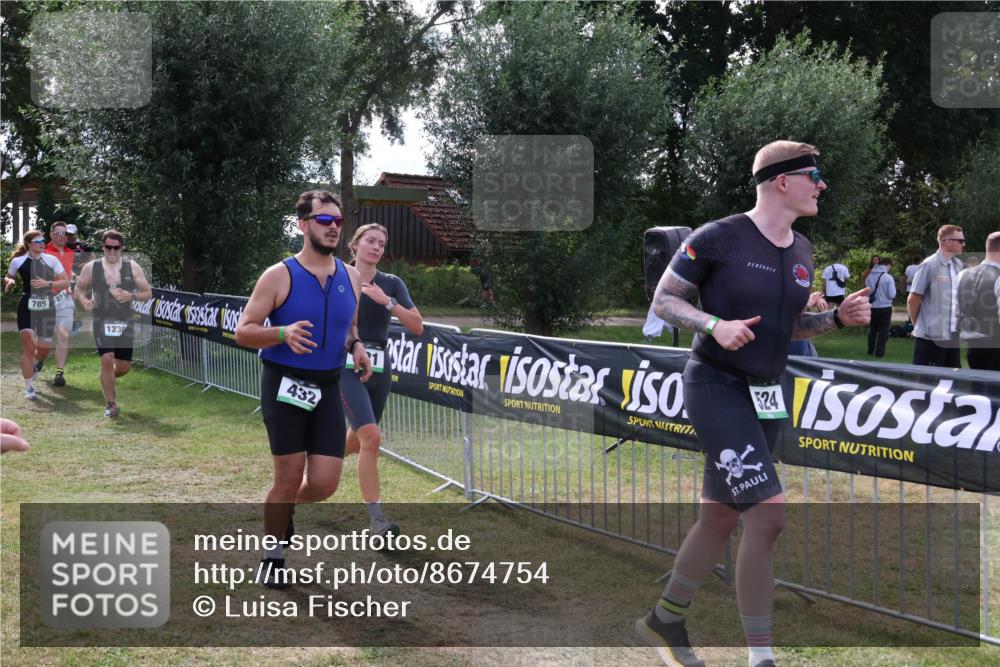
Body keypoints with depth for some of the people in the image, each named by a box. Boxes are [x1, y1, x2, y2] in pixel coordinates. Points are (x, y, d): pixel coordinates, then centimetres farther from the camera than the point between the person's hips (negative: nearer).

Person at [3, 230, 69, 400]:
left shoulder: (51, 260, -1)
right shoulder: (18, 261, -1)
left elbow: (66, 282, -1)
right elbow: (7, 277, 15)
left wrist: (47, 283, -16)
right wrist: (9, 282, -8)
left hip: (47, 307, 2)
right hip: (27, 307, -2)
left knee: (43, 349, 6)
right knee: (28, 347, -10)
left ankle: (31, 366, 42)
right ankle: (29, 387, -1)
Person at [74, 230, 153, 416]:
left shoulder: (133, 268, -1)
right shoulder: (91, 268, -2)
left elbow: (148, 293, 3)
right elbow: (79, 288, 11)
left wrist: (131, 296, -17)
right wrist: (84, 301, -10)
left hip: (125, 323, 2)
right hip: (102, 322, -2)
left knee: (124, 366, 6)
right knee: (107, 359, -17)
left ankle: (104, 377, 42)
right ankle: (110, 404, -1)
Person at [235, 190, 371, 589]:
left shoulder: (350, 278, 6)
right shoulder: (279, 276, -9)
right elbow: (243, 331, -8)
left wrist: (355, 346, -2)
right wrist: (283, 334, -26)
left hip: (328, 389, 4)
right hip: (285, 386, -4)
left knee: (325, 483, -1)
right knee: (289, 478, -1)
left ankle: (283, 510, 34)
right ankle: (272, 557, 20)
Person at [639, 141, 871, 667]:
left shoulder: (801, 251, 9)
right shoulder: (718, 238, -13)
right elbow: (663, 300, -6)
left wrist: (838, 317, 2)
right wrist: (715, 324, -22)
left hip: (764, 396, 8)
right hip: (716, 388, -8)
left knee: (719, 520, 14)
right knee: (768, 516, -17)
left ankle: (664, 621, 33)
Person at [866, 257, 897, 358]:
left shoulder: (869, 276, -2)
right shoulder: (888, 277, -15)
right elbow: (892, 295, -14)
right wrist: (889, 289, 4)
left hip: (872, 307, 4)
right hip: (885, 307, -4)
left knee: (872, 329, 19)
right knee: (883, 331, 6)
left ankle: (870, 350, 27)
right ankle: (879, 352, 4)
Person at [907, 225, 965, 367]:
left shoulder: (959, 265, 8)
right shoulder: (929, 265, -13)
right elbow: (913, 300, -9)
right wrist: (918, 326, 1)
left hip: (953, 336, 7)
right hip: (930, 337, -7)